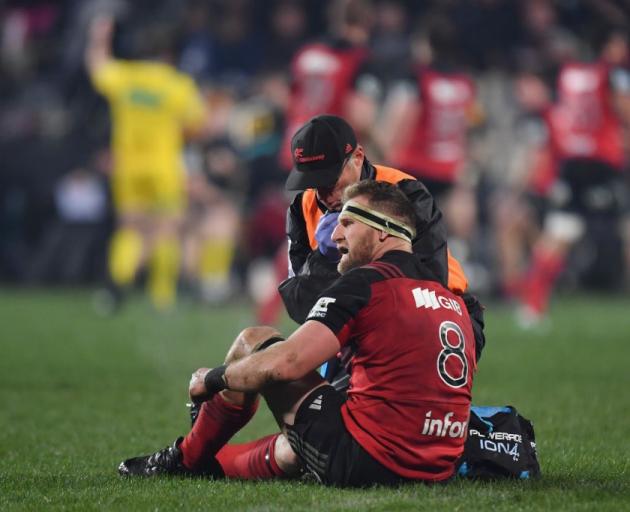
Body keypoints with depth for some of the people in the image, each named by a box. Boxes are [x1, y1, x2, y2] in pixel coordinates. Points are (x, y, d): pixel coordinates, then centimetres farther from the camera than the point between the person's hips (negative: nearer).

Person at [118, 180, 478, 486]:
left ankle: (187, 459, 26)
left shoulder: (365, 283, -9)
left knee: (252, 342, 11)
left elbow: (284, 363, -16)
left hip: (363, 463, -8)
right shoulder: (453, 301, 14)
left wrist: (212, 380, 1)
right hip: (438, 470, 8)